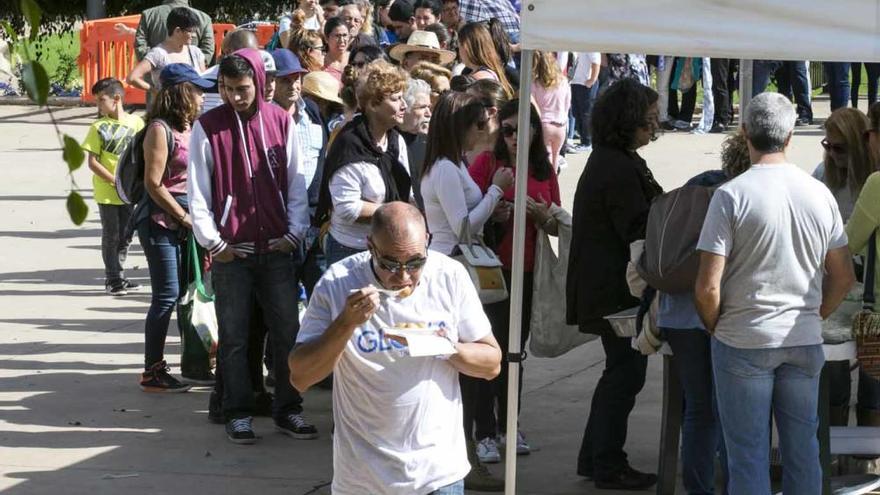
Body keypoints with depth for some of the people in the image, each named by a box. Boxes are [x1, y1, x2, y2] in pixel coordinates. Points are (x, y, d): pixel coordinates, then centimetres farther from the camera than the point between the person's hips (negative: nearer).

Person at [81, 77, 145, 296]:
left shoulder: (136, 123, 0)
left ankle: (118, 277, 22)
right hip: (107, 193, -3)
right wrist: (115, 180, -16)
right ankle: (113, 279, 10)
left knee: (126, 236, 10)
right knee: (111, 236, 2)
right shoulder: (98, 128, -6)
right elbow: (93, 162, -8)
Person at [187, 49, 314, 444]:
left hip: (276, 248, 2)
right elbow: (198, 191, -3)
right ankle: (238, 414, 11)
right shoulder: (208, 127, -3)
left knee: (288, 331, 4)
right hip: (231, 250, -2)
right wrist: (213, 242, -7)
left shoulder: (280, 122, 4)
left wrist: (295, 233, -1)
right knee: (234, 336, 3)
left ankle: (288, 409, 14)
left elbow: (295, 182, 6)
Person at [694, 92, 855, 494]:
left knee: (748, 454, 3)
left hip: (744, 342, -4)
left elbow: (707, 287, -15)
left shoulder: (731, 196, -12)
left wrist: (714, 327, 3)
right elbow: (843, 278, 7)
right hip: (805, 342, 4)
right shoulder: (819, 194, 1)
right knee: (803, 452, 11)